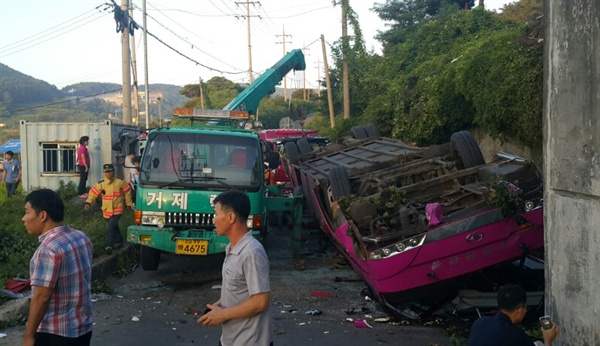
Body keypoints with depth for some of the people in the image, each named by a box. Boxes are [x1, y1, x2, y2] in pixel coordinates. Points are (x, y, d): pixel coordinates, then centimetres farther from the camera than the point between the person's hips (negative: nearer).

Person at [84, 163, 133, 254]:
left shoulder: (120, 183, -6)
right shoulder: (101, 184, -2)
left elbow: (127, 192, 4)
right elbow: (93, 193, -3)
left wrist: (128, 204, 10)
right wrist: (88, 202, -18)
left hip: (117, 210, -4)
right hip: (107, 210, 4)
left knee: (111, 226, -17)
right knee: (114, 227, 20)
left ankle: (109, 246, -16)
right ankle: (119, 240, 40)